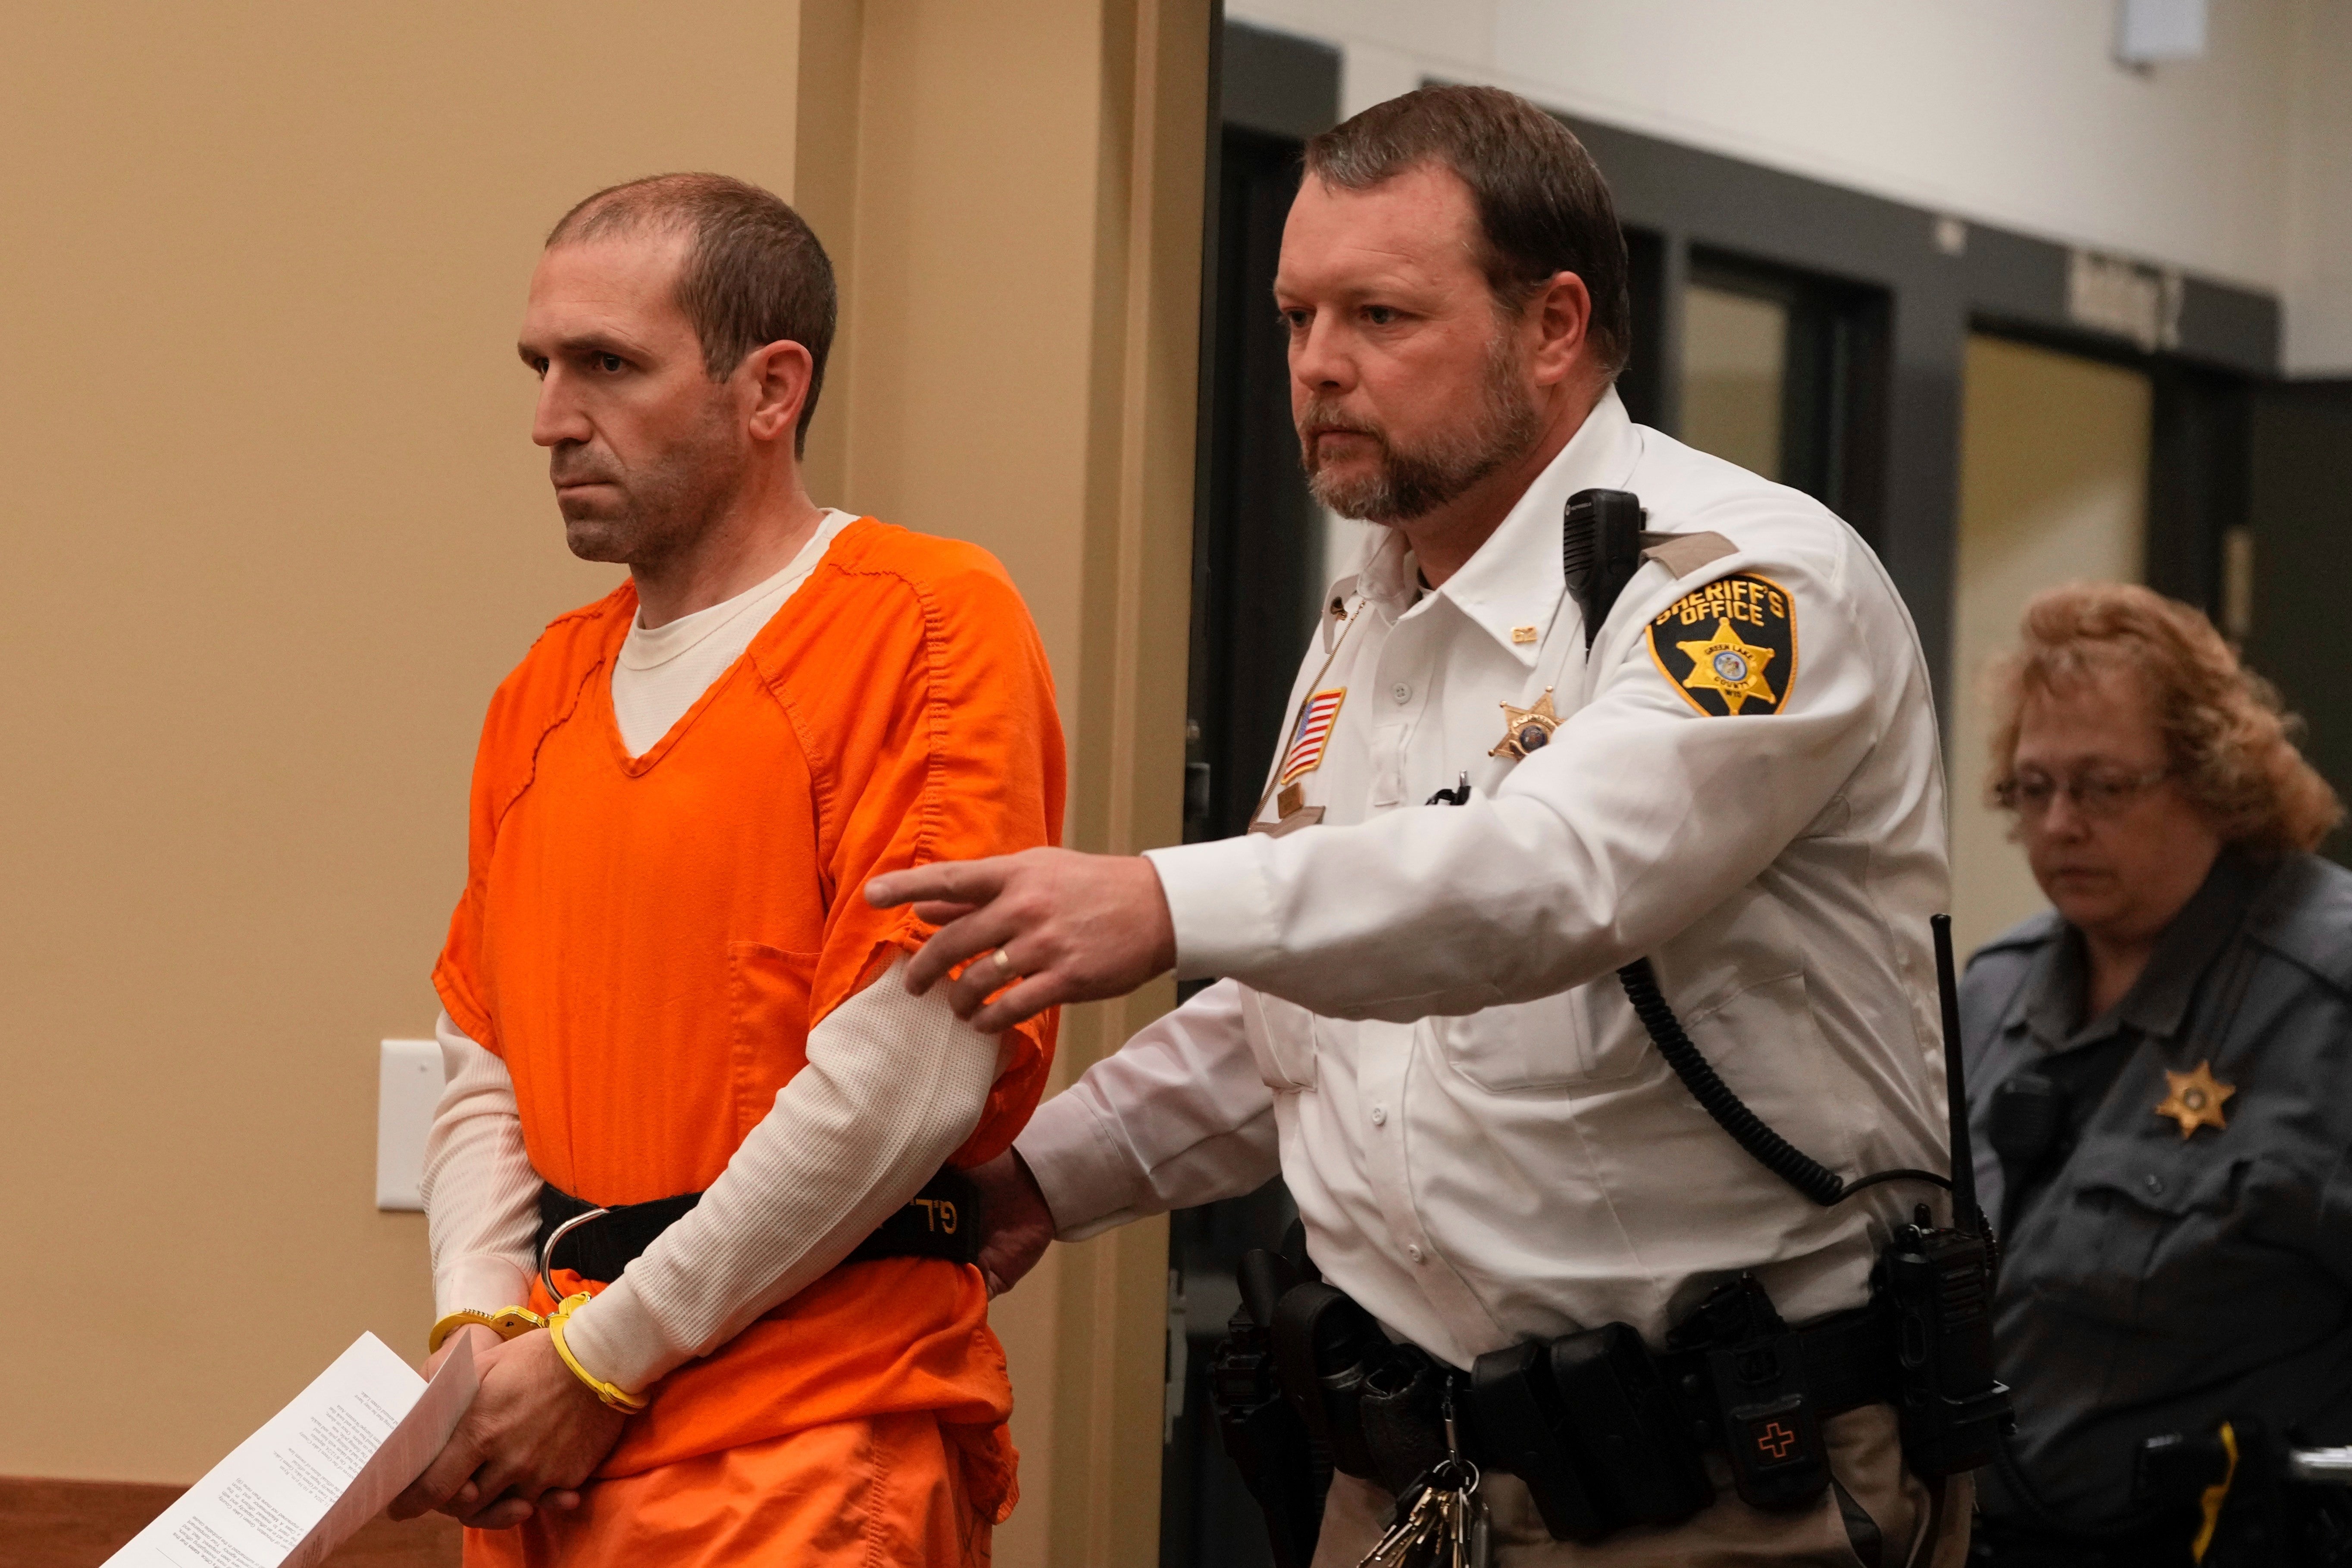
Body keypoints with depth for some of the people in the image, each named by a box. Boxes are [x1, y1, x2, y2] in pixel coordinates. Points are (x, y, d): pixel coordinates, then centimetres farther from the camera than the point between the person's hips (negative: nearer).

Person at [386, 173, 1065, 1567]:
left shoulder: (929, 627, -9)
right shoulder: (548, 690, 13)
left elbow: (901, 1085, -16)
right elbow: (487, 1071, 15)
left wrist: (604, 1361, -12)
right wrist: (482, 1332, -4)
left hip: (807, 1445, -6)